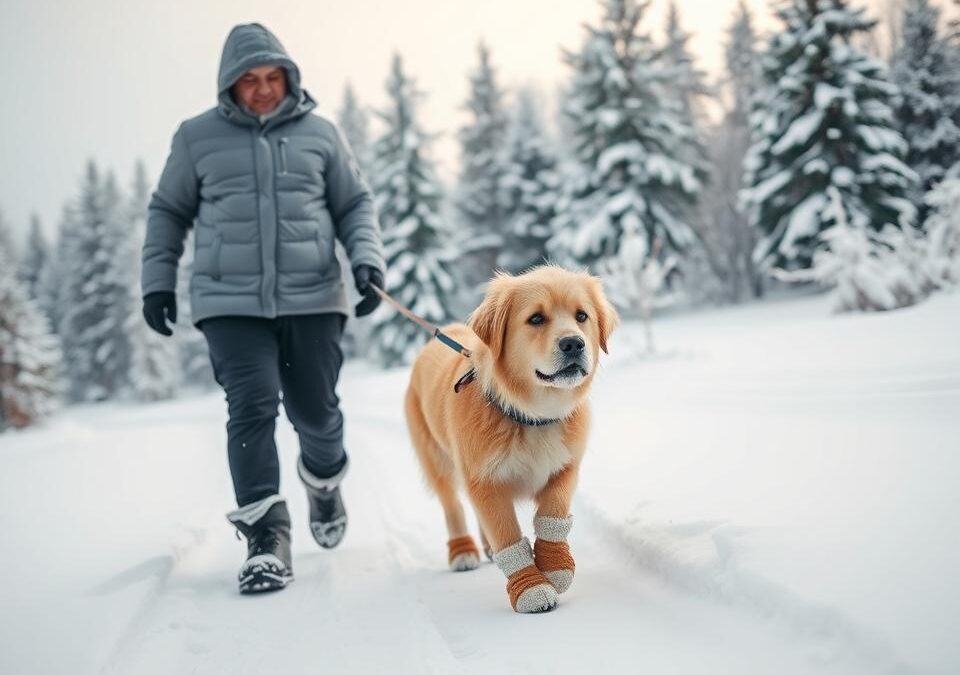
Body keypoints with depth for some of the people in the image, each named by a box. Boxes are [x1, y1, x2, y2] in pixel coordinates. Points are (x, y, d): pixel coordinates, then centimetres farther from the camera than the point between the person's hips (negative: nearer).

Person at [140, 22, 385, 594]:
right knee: (252, 406, -13)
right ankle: (268, 539, -10)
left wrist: (368, 260, -4)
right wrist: (158, 280, 10)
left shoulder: (319, 133, 7)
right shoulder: (197, 137, 7)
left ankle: (324, 479, 39)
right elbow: (169, 212, 16)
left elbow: (356, 205, 12)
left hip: (312, 299, 1)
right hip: (231, 302, -1)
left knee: (315, 410, 6)